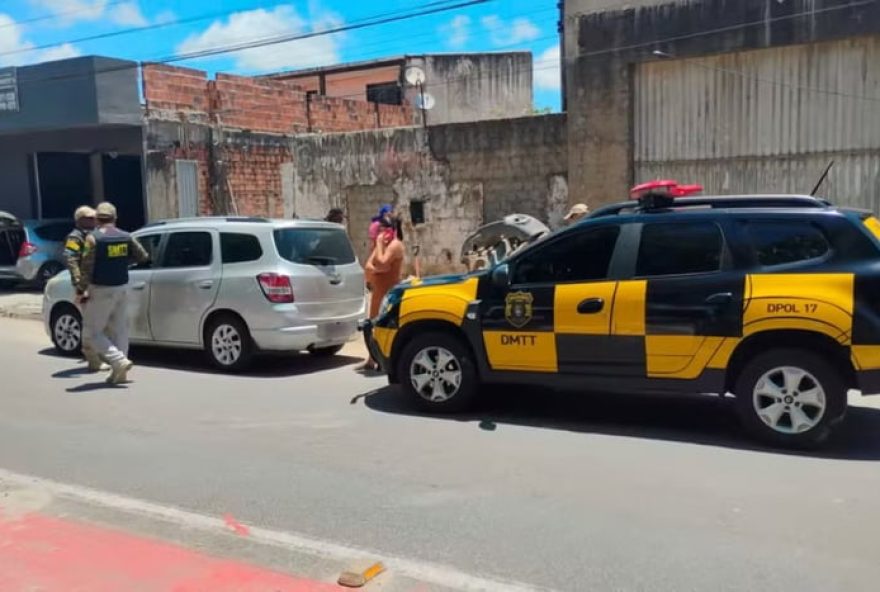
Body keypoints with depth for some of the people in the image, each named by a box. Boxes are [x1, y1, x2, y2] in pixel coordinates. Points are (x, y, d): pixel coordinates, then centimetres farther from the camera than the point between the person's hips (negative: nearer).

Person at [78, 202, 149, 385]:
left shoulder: (93, 238, -11)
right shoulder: (126, 237, 3)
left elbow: (87, 268, -15)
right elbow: (143, 257, 10)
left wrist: (81, 289, -6)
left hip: (101, 291, -5)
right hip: (122, 288, 5)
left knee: (93, 331, 5)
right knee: (120, 330, 11)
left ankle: (119, 361, -10)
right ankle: (119, 373, 12)